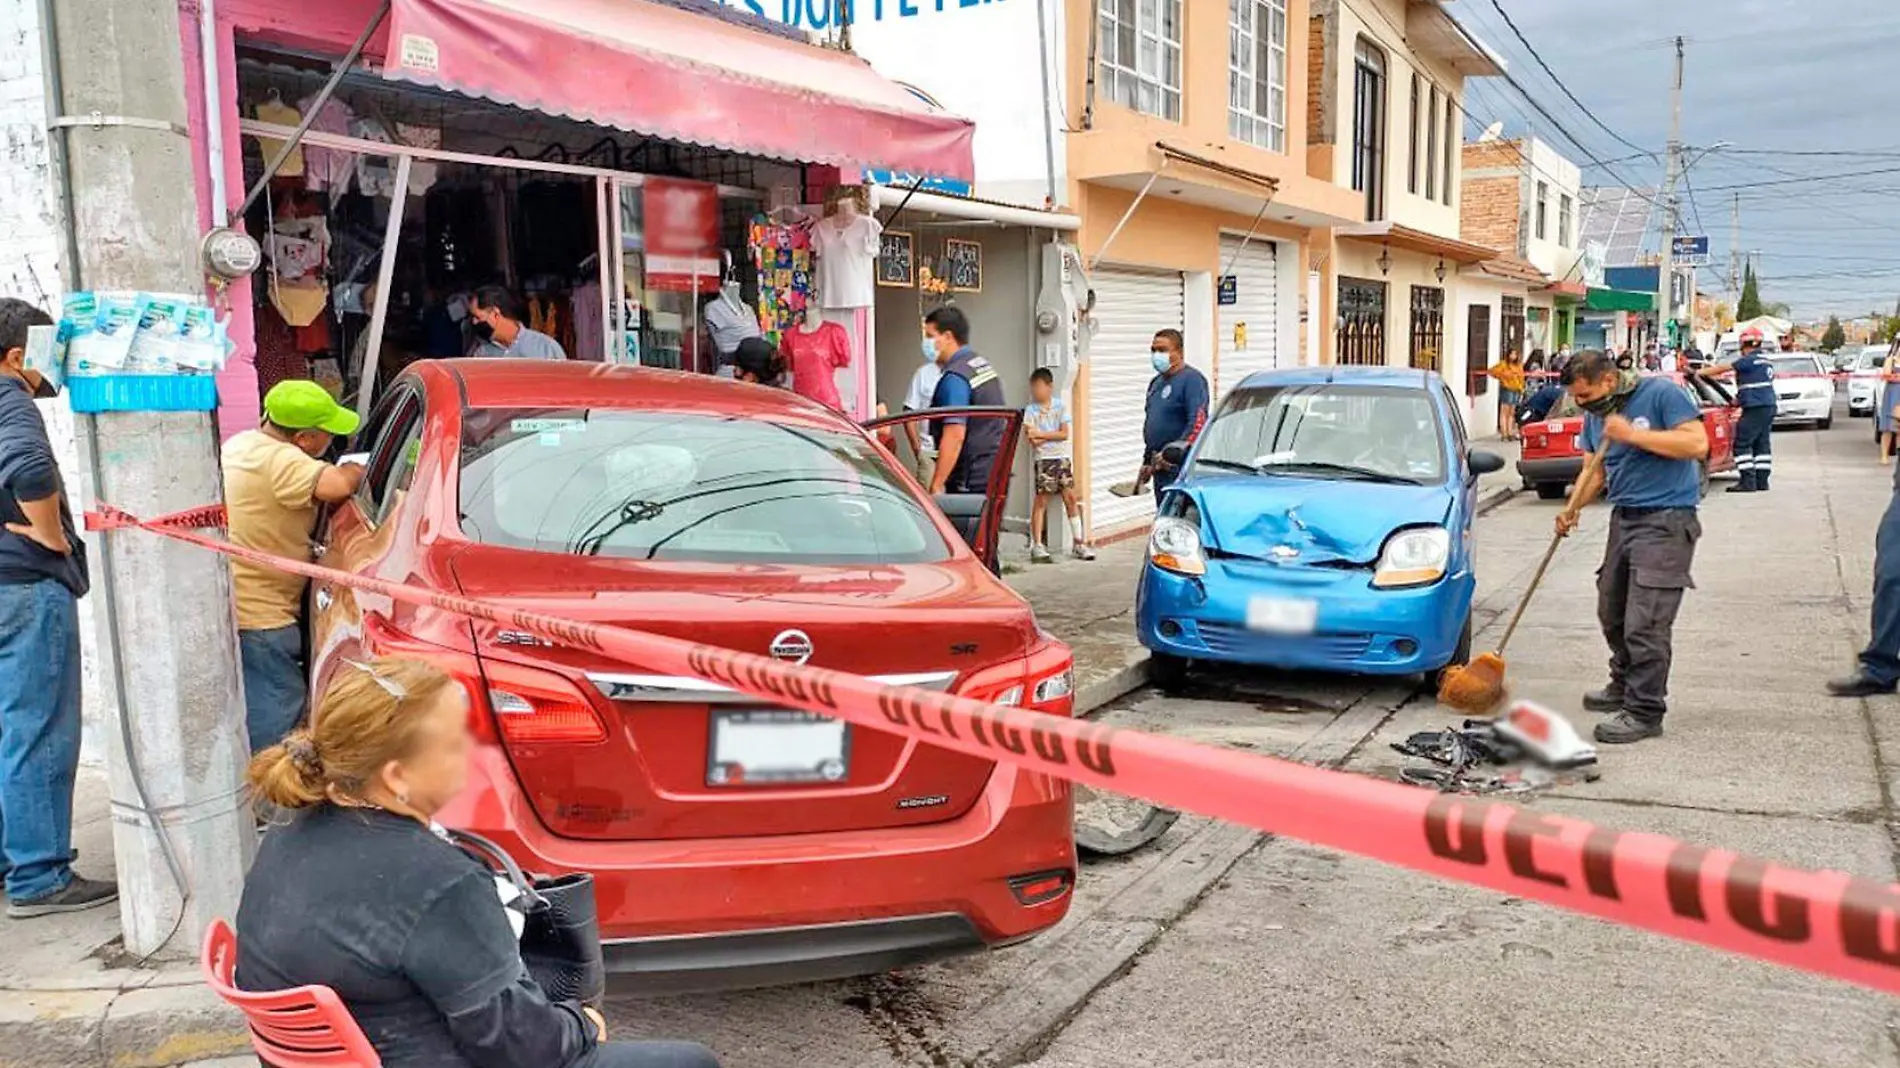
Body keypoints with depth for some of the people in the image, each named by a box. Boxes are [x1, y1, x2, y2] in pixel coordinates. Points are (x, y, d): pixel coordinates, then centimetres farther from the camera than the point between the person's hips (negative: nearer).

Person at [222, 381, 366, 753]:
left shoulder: (242, 443, 13)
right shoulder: (278, 460, -20)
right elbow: (336, 485, -35)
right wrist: (357, 470, -13)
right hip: (257, 614, -10)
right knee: (277, 713, -7)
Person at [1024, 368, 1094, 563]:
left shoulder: (1060, 406, 5)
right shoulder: (1031, 410, 0)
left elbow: (1065, 434, -5)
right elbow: (1034, 441, -8)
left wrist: (1041, 434, -10)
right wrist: (1053, 436, -11)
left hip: (1063, 458, 2)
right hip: (1044, 459, -2)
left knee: (1070, 497, 2)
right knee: (1041, 500, -4)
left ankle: (1078, 543, 8)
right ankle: (1037, 546, 0)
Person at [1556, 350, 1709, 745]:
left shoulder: (1661, 393, -11)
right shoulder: (1596, 414, 11)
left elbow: (1698, 444, -18)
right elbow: (1594, 470, 16)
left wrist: (1632, 434, -21)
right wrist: (1572, 508, -1)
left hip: (1665, 522, -8)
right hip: (1623, 518, 8)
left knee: (1645, 623, -10)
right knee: (1612, 613, 15)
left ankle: (1645, 712, -2)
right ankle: (1624, 687, 35)